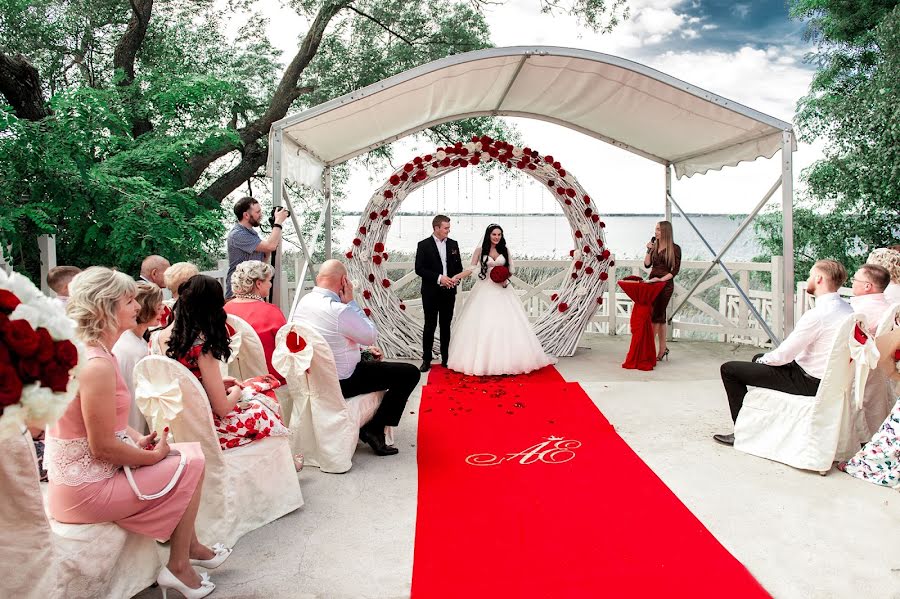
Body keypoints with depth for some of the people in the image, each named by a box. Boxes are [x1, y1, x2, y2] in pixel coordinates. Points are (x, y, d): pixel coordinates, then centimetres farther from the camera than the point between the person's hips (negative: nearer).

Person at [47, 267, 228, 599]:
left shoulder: (77, 349, 6)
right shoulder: (98, 366, -26)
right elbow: (103, 448, -24)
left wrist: (139, 439, 3)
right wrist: (153, 455, -10)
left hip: (72, 474, 9)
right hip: (87, 489, -9)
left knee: (184, 453, 14)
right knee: (191, 464, -2)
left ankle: (190, 545, 28)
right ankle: (179, 567, 12)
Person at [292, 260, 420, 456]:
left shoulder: (304, 301, -1)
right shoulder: (339, 311, -29)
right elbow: (372, 336, -14)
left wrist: (364, 347, 12)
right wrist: (351, 302, -12)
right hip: (340, 383, -9)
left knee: (375, 362, 32)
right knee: (410, 373, -3)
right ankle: (374, 429, 3)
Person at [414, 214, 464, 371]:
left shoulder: (453, 244, 7)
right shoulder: (424, 245, -6)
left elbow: (459, 266, 12)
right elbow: (419, 269, -10)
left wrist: (456, 279, -9)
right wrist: (439, 278, -18)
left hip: (449, 291, 4)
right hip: (431, 292, -4)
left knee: (446, 326, 10)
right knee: (430, 326, 2)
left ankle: (446, 358, 19)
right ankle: (426, 360, 10)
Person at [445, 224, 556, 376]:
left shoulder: (504, 250, 8)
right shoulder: (480, 250, 0)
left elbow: (510, 269, 13)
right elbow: (471, 269, -7)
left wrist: (506, 278, -9)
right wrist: (456, 277, -22)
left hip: (502, 290, 2)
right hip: (485, 290, -2)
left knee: (506, 322, -1)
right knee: (483, 325, -3)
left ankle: (507, 360, 7)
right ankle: (482, 361, 5)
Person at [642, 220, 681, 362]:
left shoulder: (675, 248, -5)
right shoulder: (654, 246, 11)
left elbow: (675, 270, -9)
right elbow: (647, 264, 7)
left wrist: (662, 279, -19)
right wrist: (649, 250, -5)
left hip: (665, 284, -6)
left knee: (655, 316, -7)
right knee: (660, 316, 9)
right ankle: (662, 349, 16)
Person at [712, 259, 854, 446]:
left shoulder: (817, 314, -26)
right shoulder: (846, 308, 4)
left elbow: (783, 355, -20)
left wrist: (763, 360, 1)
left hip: (810, 382, -10)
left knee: (729, 369, -7)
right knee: (759, 358, 30)